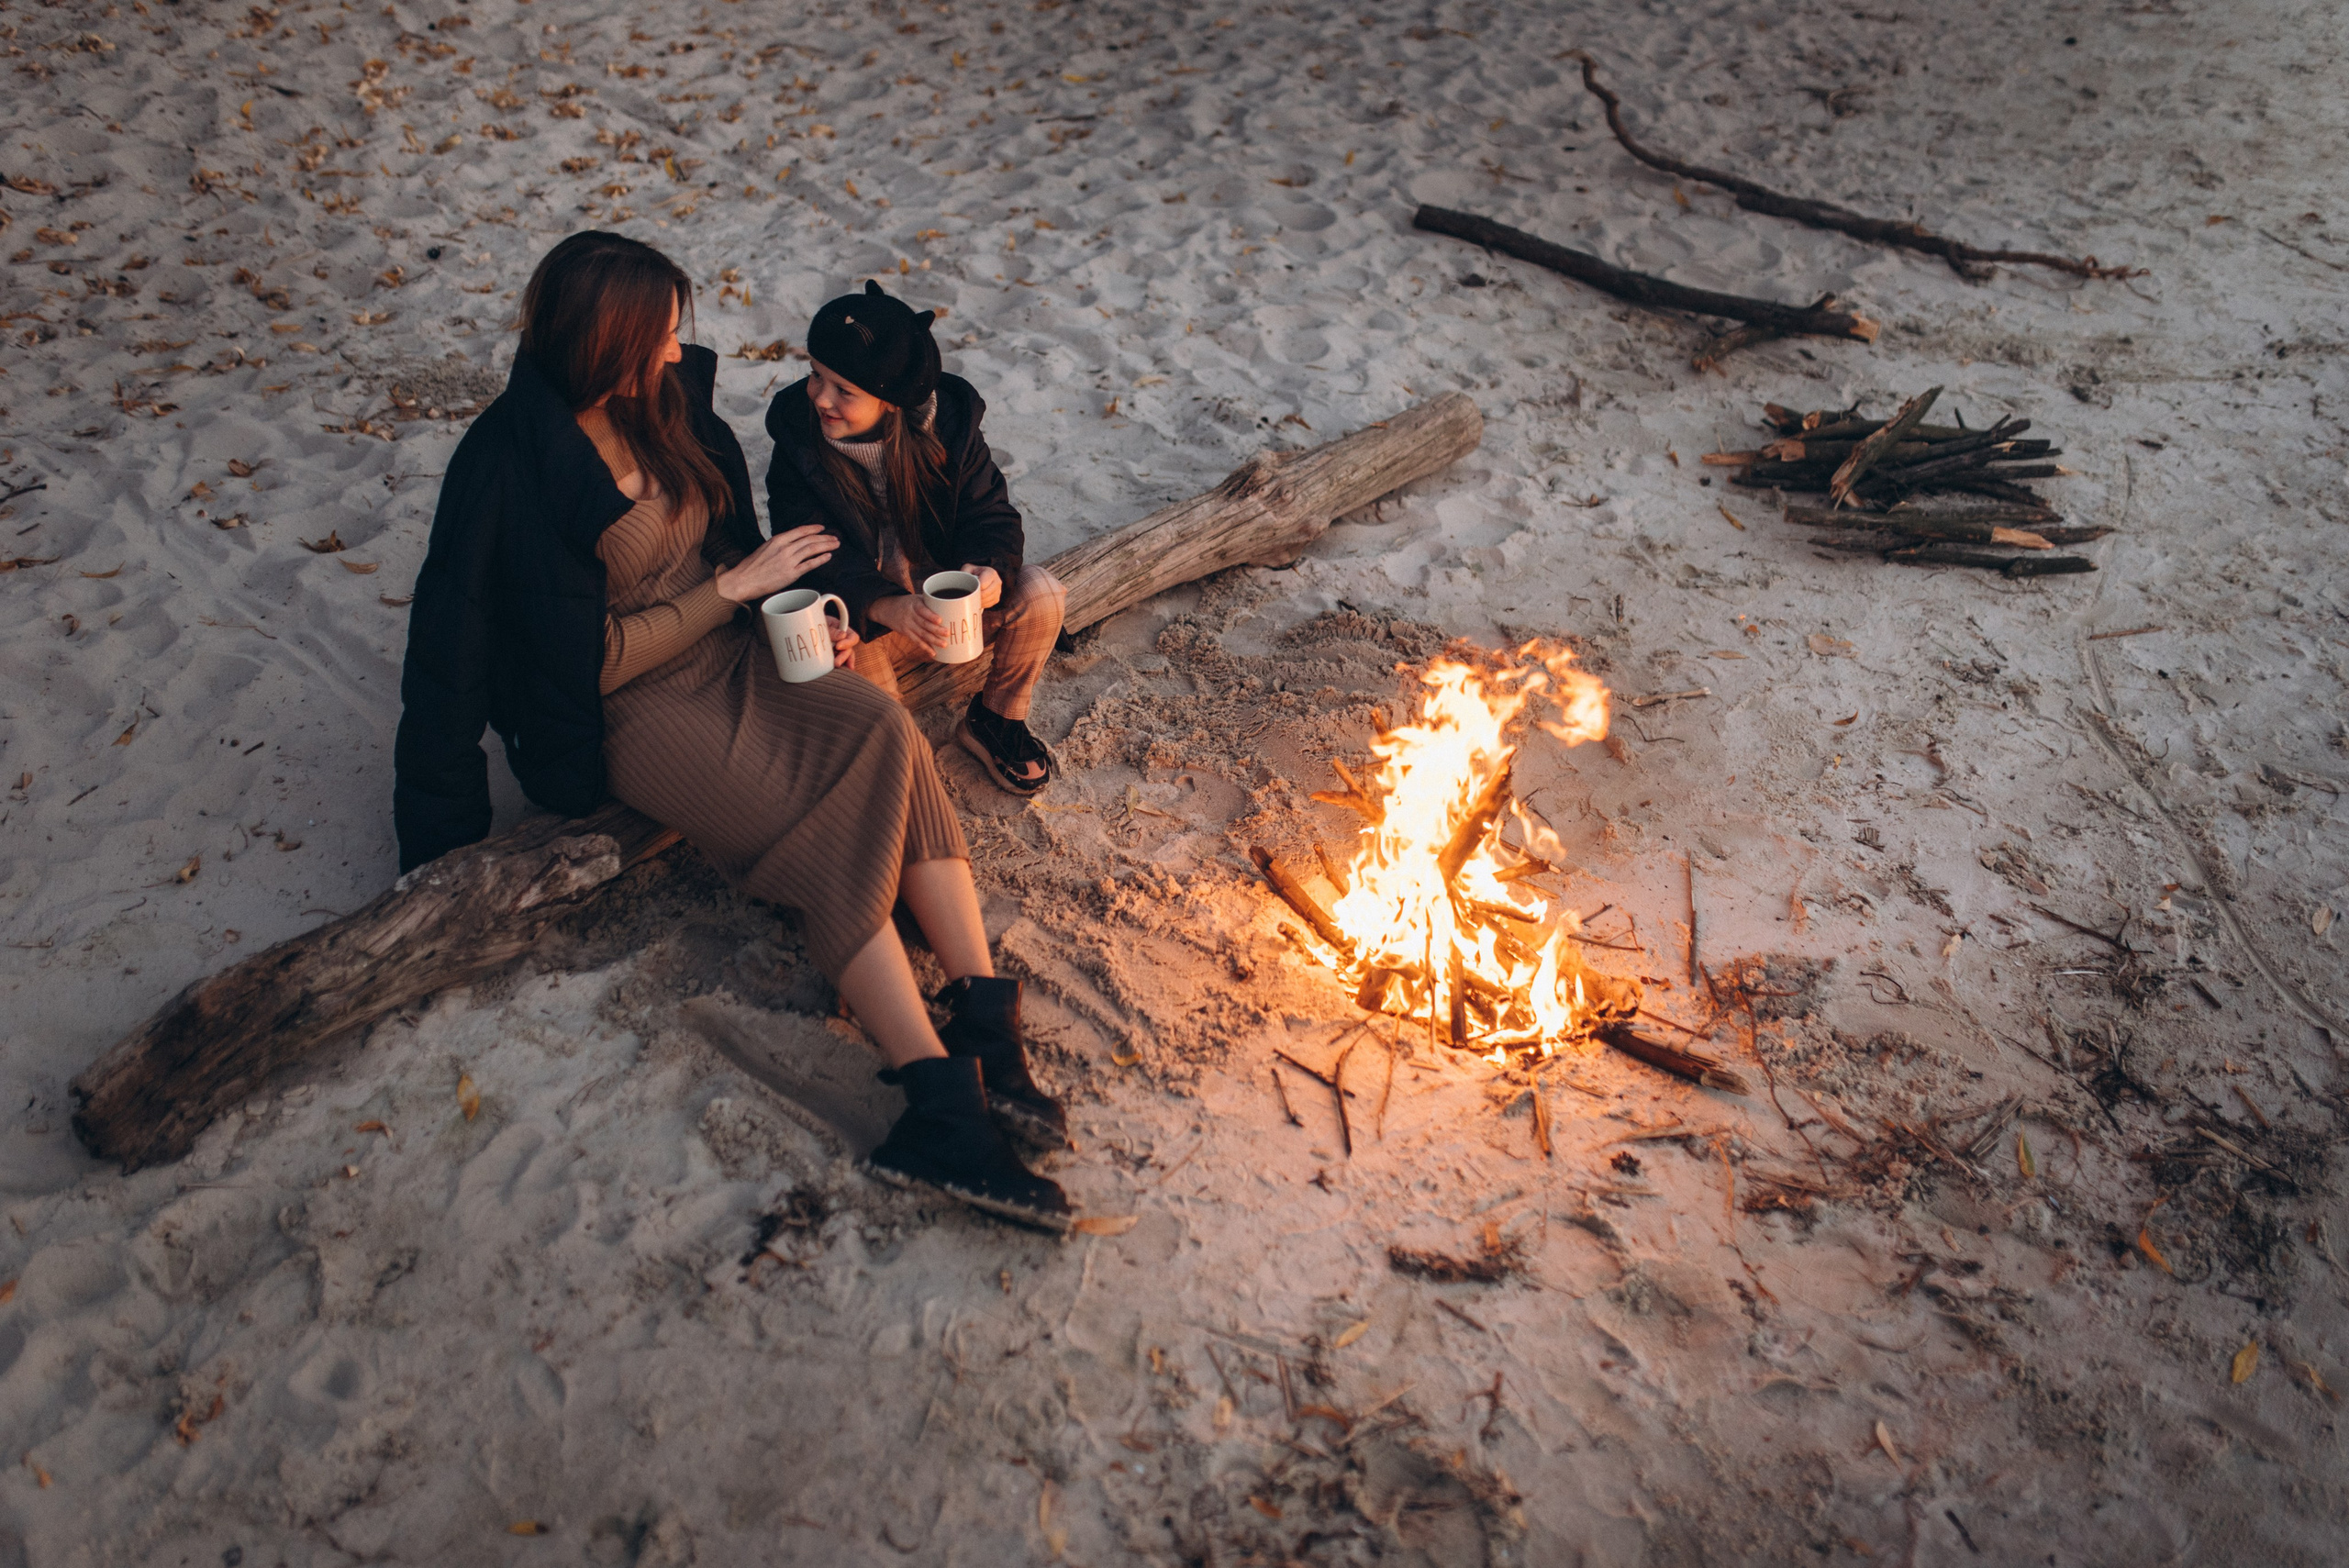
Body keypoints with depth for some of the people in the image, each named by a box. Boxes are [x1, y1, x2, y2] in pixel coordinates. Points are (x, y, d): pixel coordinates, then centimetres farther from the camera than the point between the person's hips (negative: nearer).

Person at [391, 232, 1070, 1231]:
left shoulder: (663, 403, 4)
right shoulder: (510, 472, -16)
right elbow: (594, 661, -16)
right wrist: (733, 587, -15)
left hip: (730, 655, 6)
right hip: (635, 712, -6)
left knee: (884, 733, -25)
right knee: (836, 840, -28)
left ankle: (983, 1026, -30)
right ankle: (945, 1093, -32)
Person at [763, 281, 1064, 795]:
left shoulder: (948, 424, -11)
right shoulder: (799, 442, -14)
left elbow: (989, 512, -7)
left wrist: (990, 568, -33)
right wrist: (888, 607, -40)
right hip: (864, 622, -2)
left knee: (1040, 594, -23)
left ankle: (996, 719, 4)